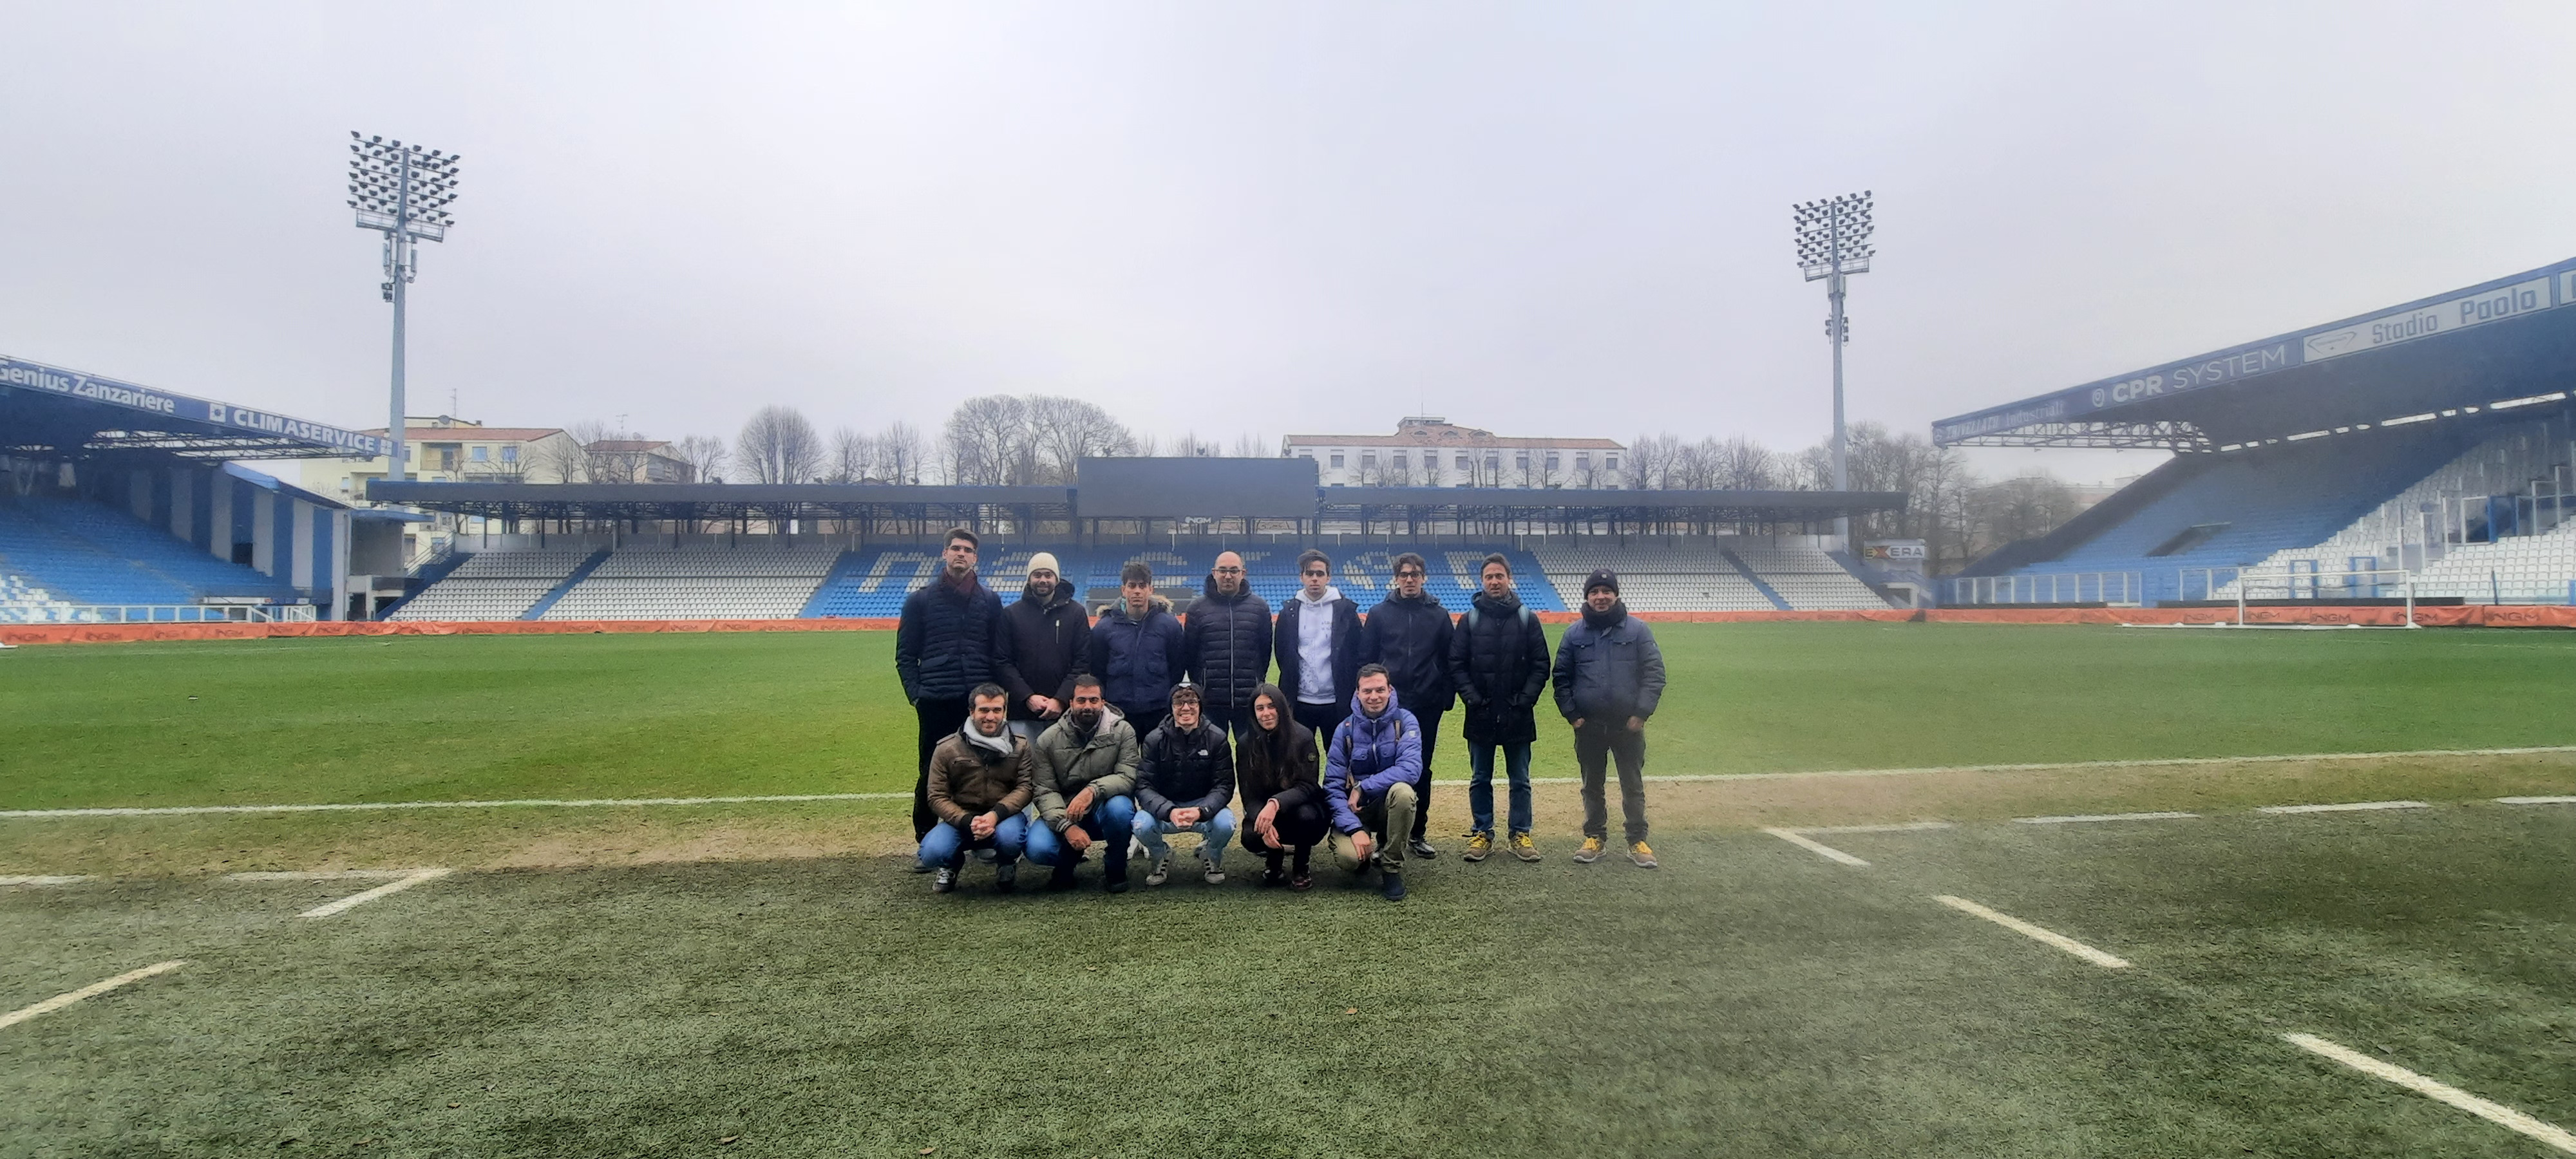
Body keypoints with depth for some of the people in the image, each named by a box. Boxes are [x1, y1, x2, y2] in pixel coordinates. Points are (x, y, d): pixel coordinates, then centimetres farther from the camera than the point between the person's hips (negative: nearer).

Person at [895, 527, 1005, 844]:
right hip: (935, 703, -1)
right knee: (932, 772, 4)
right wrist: (916, 694, -5)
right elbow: (905, 656, 6)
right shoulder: (920, 600, 6)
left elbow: (1000, 654, 11)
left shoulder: (990, 601, 10)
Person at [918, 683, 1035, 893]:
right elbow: (937, 797, -5)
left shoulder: (1020, 747, 0)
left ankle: (1007, 866, 4)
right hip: (960, 819, 1)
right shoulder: (947, 749, -3)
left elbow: (1025, 787, -10)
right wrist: (968, 821, -22)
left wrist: (996, 815, -28)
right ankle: (953, 865, 14)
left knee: (1010, 836, -36)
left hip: (1004, 817, 0)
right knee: (932, 853, -27)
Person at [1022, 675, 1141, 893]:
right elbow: (1045, 791, -9)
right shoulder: (1048, 740, -4)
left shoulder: (1123, 731, -7)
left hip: (1104, 811, -1)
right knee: (1037, 849, -27)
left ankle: (1115, 868, -5)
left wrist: (1093, 790, -36)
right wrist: (1067, 826, -26)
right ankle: (1068, 861, 13)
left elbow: (1128, 777, -17)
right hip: (1064, 815, 1)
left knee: (1120, 807, -36)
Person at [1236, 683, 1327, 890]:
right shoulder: (1246, 743, -9)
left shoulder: (1303, 737, -16)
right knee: (1251, 838, -30)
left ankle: (1301, 868, -4)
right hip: (1264, 811, 2)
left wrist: (1276, 803, -40)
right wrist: (1264, 822, -30)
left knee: (1306, 817, -36)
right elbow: (1250, 795, -9)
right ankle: (1274, 862, 9)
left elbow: (1307, 787, -21)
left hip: (1301, 806, -1)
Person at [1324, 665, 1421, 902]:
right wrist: (1354, 829, -22)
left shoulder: (1405, 721, -9)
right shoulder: (1346, 729, -6)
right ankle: (1367, 852, 11)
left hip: (1390, 804, 0)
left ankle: (1391, 867, -13)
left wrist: (1362, 788, -23)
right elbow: (1333, 786, -9)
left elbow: (1411, 770, -24)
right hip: (1355, 810, 0)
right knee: (1347, 857, -29)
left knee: (1403, 791, -34)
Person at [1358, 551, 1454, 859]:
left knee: (1421, 770, 8)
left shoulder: (1439, 615, 5)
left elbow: (1449, 661, 6)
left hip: (1426, 707, 1)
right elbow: (1365, 659, 3)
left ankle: (1417, 833, 19)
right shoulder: (1379, 613, 3)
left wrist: (1446, 698, 0)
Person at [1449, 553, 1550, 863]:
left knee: (1520, 780, 9)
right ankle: (1482, 833, 20)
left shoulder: (1527, 618, 2)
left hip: (1518, 716, 0)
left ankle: (1520, 835, 19)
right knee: (1480, 779, 9)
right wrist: (1472, 697, -11)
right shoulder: (1470, 619, 2)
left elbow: (1541, 665, 1)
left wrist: (1526, 699, -10)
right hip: (1481, 715, 0)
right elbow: (1456, 664, 0)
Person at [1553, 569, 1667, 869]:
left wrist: (1641, 713, -11)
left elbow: (1654, 673, -4)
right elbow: (1561, 678, 6)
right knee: (1592, 786, 11)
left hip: (1628, 725, -1)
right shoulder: (1574, 634, 4)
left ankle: (1637, 841, 17)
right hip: (1588, 726, 2)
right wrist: (1572, 715, -2)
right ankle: (1595, 838, 23)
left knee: (1633, 785, 6)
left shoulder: (1638, 630, 0)